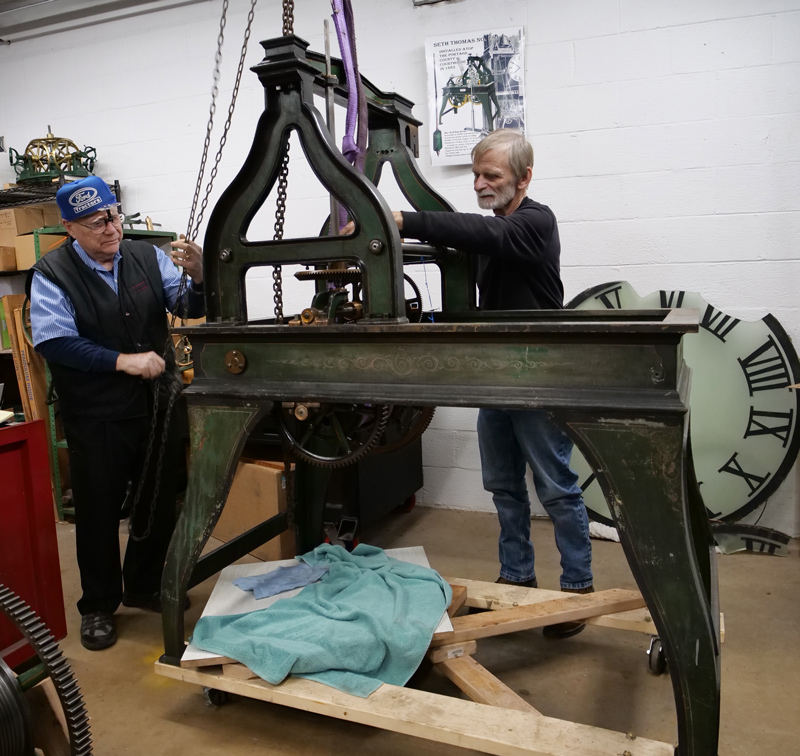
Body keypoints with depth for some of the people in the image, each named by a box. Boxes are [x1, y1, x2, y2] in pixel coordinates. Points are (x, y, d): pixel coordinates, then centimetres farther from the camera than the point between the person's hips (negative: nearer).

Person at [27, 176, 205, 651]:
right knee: (99, 512, 11)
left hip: (159, 407, 4)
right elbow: (54, 343, -16)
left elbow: (192, 308, -3)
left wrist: (198, 276, -24)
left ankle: (144, 587, 39)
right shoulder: (52, 274, -6)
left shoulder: (147, 258, 2)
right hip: (97, 419, -3)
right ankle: (99, 605, 31)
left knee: (160, 503, 16)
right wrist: (123, 361, -22)